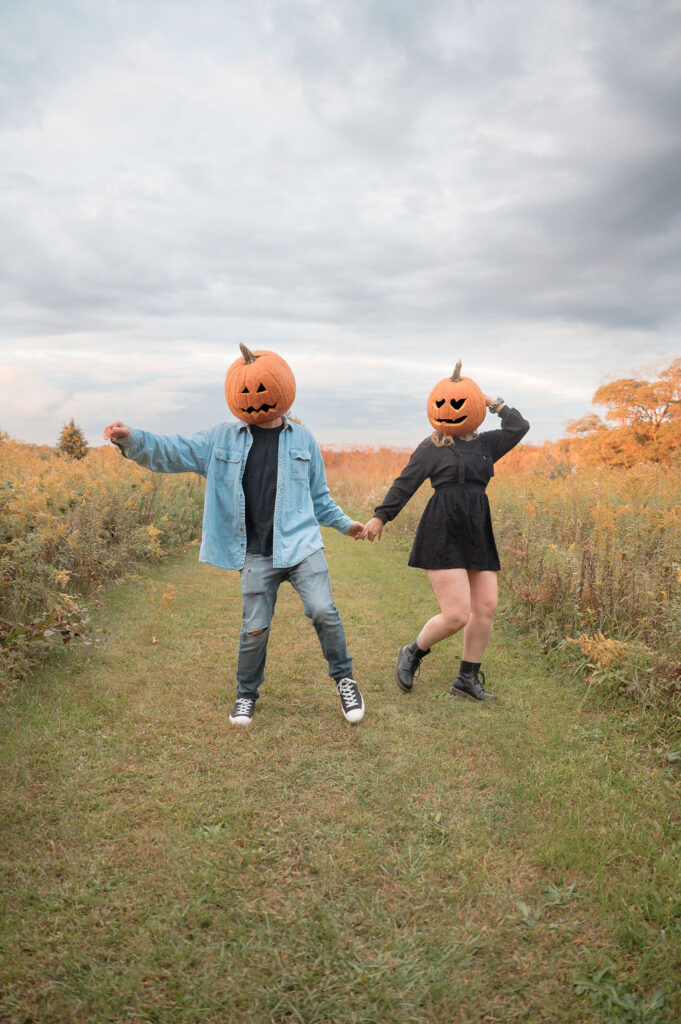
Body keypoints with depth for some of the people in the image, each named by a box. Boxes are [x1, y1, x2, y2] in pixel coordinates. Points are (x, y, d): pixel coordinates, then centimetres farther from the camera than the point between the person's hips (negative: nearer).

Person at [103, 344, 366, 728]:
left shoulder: (302, 439, 9)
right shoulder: (221, 439, 5)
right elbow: (172, 452, 1)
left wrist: (344, 523, 20)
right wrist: (131, 439, -14)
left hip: (301, 545, 0)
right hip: (257, 555, 0)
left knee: (323, 610, -14)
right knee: (255, 628, 4)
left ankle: (344, 678, 11)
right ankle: (247, 693, 29)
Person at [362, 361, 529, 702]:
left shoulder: (485, 444, 15)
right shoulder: (431, 448, 3)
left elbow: (519, 427, 7)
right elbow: (405, 483, 3)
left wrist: (496, 404, 16)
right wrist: (381, 515, -2)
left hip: (478, 534, 6)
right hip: (443, 534, -6)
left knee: (486, 607, 2)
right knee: (457, 615, -11)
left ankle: (468, 679, 17)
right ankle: (412, 653, 16)